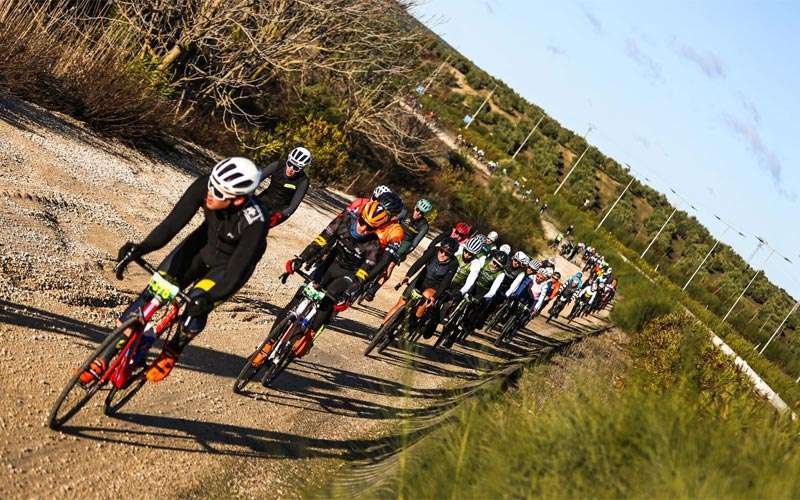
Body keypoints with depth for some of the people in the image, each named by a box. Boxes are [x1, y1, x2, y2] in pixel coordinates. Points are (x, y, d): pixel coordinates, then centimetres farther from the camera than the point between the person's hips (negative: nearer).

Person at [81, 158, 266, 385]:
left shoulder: (254, 223, -38)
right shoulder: (204, 186, -29)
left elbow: (236, 271, -35)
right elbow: (173, 223, -26)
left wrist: (209, 297, -48)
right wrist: (141, 248, -38)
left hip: (227, 265, -3)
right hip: (202, 245, 3)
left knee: (198, 302, -26)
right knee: (153, 291, -11)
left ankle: (171, 353, 6)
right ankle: (104, 359, -3)